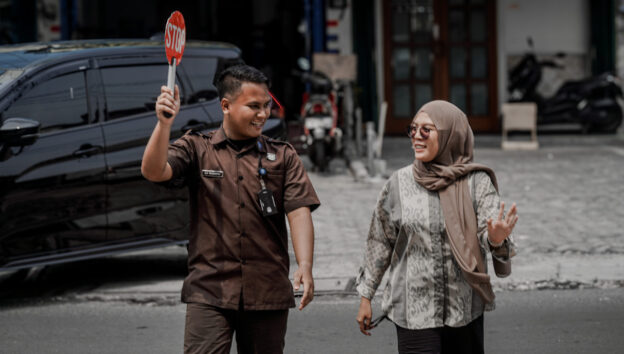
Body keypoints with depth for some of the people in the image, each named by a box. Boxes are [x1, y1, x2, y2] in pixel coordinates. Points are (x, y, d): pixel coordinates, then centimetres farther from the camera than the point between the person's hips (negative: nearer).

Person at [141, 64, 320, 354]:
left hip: (268, 294, 2)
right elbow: (154, 172, -8)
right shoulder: (197, 148, 7)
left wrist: (305, 265, -17)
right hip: (209, 290, -2)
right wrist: (164, 123, -23)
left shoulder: (283, 156, 9)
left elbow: (299, 211, -1)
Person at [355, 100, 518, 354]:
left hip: (465, 309, 0)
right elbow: (380, 243, 8)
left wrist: (496, 239, -37)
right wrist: (366, 297, 10)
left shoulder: (476, 182, -3)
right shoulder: (399, 183, 0)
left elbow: (489, 233, -12)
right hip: (413, 311, 0)